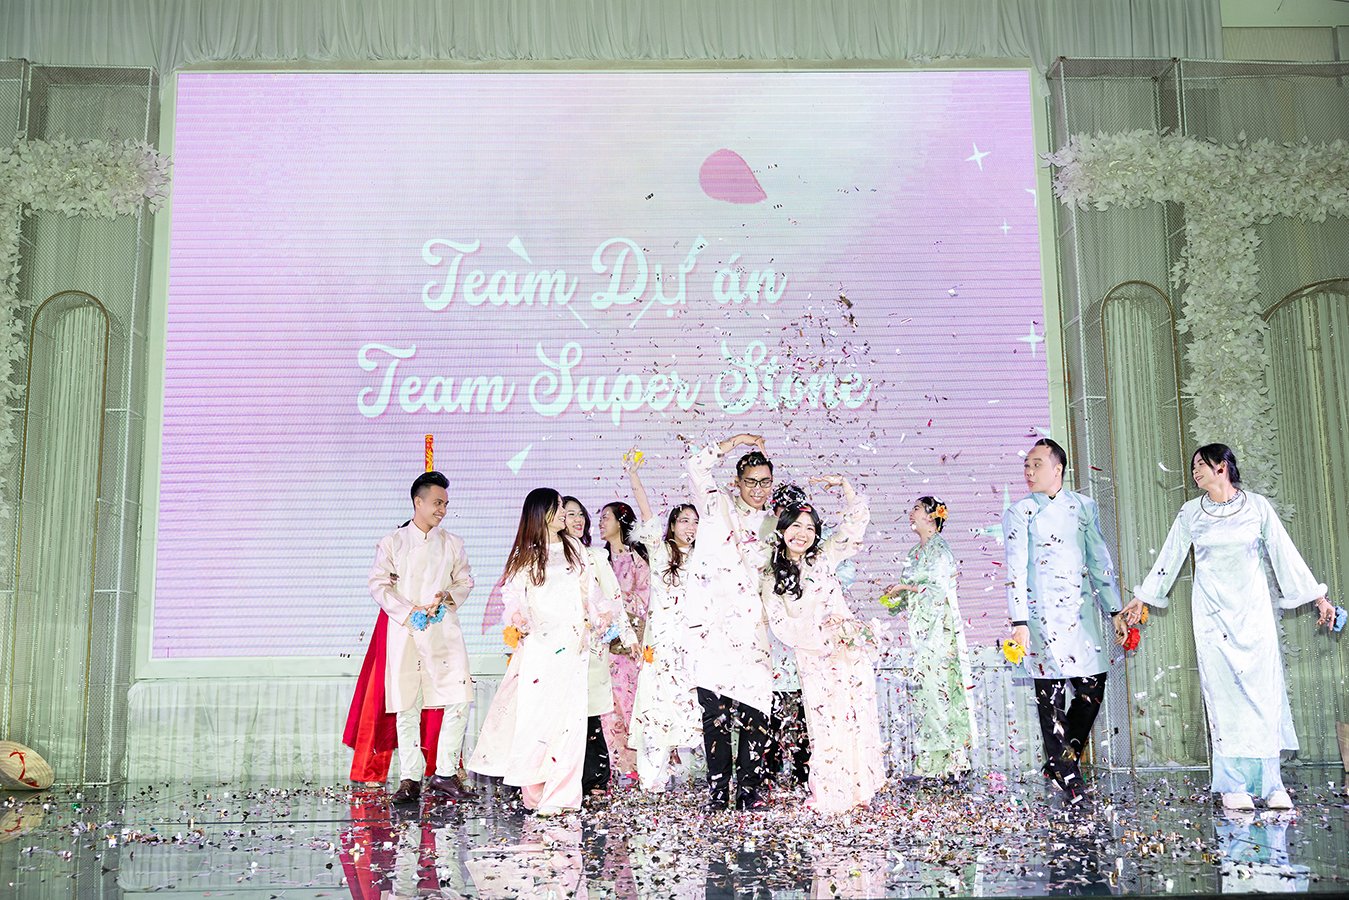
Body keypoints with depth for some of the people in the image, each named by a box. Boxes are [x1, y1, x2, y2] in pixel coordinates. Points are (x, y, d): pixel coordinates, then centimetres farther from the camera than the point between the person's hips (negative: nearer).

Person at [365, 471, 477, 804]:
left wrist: (447, 597, -6)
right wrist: (409, 612, -10)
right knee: (407, 707, 0)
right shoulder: (392, 542, 6)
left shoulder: (453, 543, 12)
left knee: (459, 699, -8)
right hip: (404, 632, -1)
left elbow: (465, 581, 16)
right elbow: (379, 585, 2)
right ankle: (410, 778, 9)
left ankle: (445, 774, 4)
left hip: (445, 631, 2)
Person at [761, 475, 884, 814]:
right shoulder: (771, 579, 5)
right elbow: (781, 625, -6)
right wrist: (822, 638, -15)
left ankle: (858, 788, 12)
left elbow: (857, 521, 3)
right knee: (825, 723, -2)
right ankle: (830, 794, 7)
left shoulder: (824, 557, 6)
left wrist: (843, 483, -7)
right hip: (813, 659, -1)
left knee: (856, 717, 1)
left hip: (850, 651, 1)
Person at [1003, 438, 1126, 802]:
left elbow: (1100, 560, 14)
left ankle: (1060, 762, 23)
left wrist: (1115, 611, 10)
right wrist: (1019, 622, -11)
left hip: (1083, 611, 4)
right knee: (1051, 696, -2)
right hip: (1043, 615, -4)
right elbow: (1016, 569, -4)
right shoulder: (1020, 512, 2)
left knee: (1092, 690, 4)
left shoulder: (1083, 506, 11)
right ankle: (1068, 777, 8)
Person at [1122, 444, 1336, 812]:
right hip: (1212, 611, 1)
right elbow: (1169, 558, 12)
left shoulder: (1257, 506, 2)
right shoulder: (1190, 512, 6)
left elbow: (1285, 554, 5)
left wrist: (1318, 597, 4)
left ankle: (1270, 783, 1)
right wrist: (1142, 597, 13)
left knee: (1264, 688, -5)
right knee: (1223, 692, -4)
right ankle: (1234, 785, -2)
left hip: (1253, 608, 0)